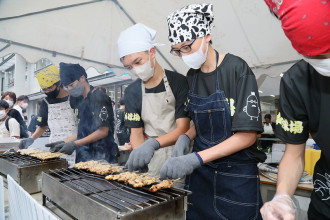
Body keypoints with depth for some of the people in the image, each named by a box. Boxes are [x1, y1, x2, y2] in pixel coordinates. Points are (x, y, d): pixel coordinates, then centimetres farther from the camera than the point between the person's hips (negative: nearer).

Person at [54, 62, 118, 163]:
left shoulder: (99, 97, -11)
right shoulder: (82, 101, 14)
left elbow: (103, 131, -16)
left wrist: (74, 144, -13)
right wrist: (66, 143, 10)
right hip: (85, 155, 7)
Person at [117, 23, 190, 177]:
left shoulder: (178, 82, -9)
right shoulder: (132, 92, 4)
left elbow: (183, 129, -14)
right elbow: (136, 133, 4)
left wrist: (153, 143, -30)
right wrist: (138, 156, -15)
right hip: (153, 160, 3)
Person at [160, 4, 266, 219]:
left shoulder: (237, 68, -16)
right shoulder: (192, 75, 2)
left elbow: (248, 135, -19)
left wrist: (196, 158, -25)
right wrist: (186, 137, -9)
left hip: (237, 177, -5)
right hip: (200, 172, 5)